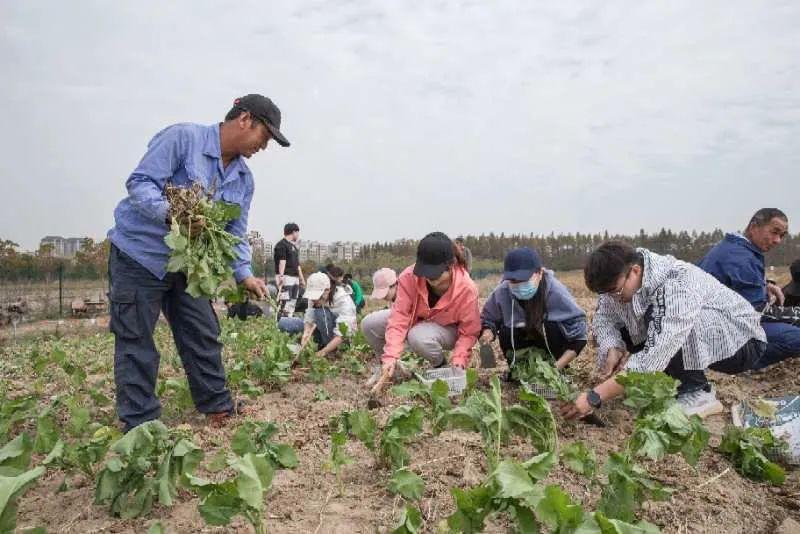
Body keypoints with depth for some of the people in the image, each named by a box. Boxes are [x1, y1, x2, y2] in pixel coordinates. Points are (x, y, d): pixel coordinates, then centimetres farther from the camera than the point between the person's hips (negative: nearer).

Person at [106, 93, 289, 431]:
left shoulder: (244, 178, 5)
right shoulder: (182, 137, -16)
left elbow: (235, 233, 5)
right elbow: (139, 182, -21)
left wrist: (244, 275, -10)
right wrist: (170, 213, -39)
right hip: (139, 255, -6)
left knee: (204, 337, 9)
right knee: (136, 344, -1)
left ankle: (219, 410, 21)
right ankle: (140, 426, 9)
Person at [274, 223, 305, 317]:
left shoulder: (294, 246, 23)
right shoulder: (281, 245, -6)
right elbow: (282, 261, -16)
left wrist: (301, 278, 24)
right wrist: (281, 275, -24)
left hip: (295, 278, 10)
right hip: (286, 277, -10)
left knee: (293, 302, 11)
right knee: (284, 303, -14)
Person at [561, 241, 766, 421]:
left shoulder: (678, 284, -36)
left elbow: (654, 356, -43)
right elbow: (603, 318, -6)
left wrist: (595, 397, -45)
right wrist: (613, 349, -28)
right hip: (695, 343, 7)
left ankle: (697, 393, -14)